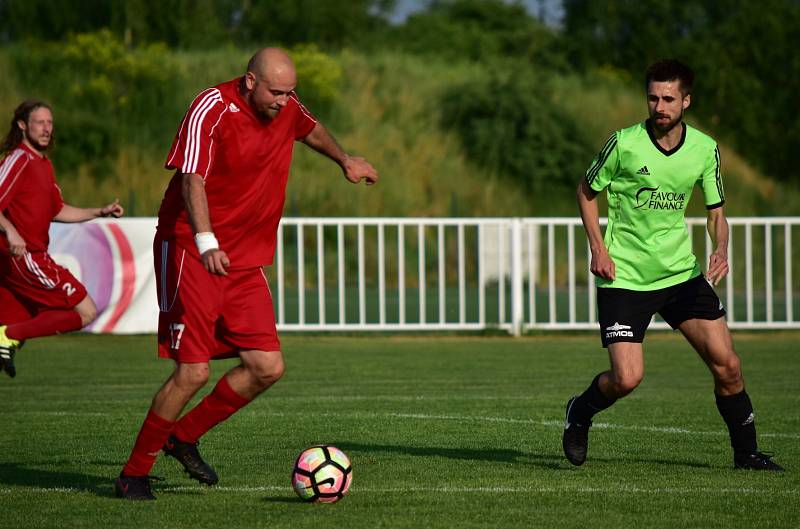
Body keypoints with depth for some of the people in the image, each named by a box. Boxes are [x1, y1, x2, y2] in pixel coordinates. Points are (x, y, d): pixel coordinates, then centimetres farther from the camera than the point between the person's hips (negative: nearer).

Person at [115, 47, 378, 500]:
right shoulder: (212, 109, -17)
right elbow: (192, 179, -28)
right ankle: (134, 474, 1)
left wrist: (346, 161, 43)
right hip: (192, 255, -7)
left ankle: (185, 436, 18)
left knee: (268, 367, -2)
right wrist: (205, 242, -41)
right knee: (194, 371, -13)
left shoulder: (286, 107, 5)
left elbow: (311, 129, 30)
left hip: (247, 260, 7)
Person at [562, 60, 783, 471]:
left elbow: (716, 210, 10)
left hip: (682, 272, 3)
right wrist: (598, 248, -7)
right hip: (625, 278, -3)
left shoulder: (705, 149, -1)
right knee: (626, 378, -14)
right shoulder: (624, 143, -11)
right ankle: (580, 414, 19)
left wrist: (721, 250, -10)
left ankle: (746, 452, 16)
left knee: (726, 364, -3)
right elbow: (586, 191, 3)